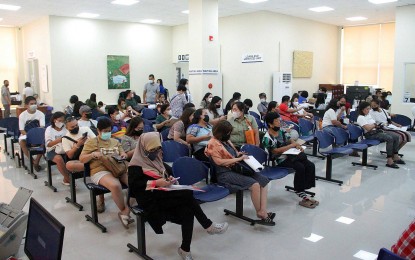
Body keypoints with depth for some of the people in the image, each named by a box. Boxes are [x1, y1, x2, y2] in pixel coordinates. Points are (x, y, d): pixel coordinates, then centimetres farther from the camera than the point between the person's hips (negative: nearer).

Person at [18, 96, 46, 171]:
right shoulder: (22, 115, -7)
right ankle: (32, 160, -24)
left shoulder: (40, 114, -5)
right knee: (22, 142, -33)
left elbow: (42, 127, -11)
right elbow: (22, 130, -8)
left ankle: (36, 161, -22)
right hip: (26, 134, 0)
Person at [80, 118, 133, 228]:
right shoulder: (91, 142, 10)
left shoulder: (115, 141, 24)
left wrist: (124, 155, 3)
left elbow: (123, 154, 28)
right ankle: (124, 210, -12)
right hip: (101, 171, -5)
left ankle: (125, 212, -16)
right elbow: (81, 159, 5)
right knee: (115, 186, -37)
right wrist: (93, 154, -13)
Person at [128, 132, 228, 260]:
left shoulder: (156, 158, 18)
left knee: (187, 210, -23)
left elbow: (167, 171, 26)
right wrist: (156, 183, -20)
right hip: (150, 198, -7)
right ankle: (208, 225, -12)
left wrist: (170, 178, 2)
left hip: (164, 194, 7)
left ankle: (185, 249, -16)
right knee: (187, 194, -25)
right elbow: (134, 184, -13)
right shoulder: (136, 163, -5)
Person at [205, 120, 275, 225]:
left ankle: (263, 211, -17)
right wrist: (238, 159, -14)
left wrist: (238, 154, 11)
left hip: (235, 168, 9)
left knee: (263, 180, -7)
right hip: (225, 174, -9)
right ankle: (259, 213, -9)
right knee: (254, 185, -26)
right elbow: (219, 162, -17)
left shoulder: (226, 141, 18)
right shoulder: (213, 144, -7)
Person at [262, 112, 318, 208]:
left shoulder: (281, 131, 11)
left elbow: (290, 140, 20)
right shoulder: (267, 138, -12)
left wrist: (297, 145, -3)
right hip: (280, 161, -8)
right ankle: (300, 192, -22)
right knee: (300, 167, -30)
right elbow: (276, 151, -19)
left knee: (311, 165, -10)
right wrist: (291, 145, -15)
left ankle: (302, 190, -9)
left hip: (290, 155, 8)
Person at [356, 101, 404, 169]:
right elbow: (368, 128, -20)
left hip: (377, 131, 10)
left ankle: (395, 157, 2)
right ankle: (389, 161, -29)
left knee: (396, 136, -3)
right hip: (371, 134, -10)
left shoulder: (368, 115, 18)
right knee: (389, 138, -29)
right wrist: (374, 124, -3)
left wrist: (377, 125, 4)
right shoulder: (361, 118, -11)